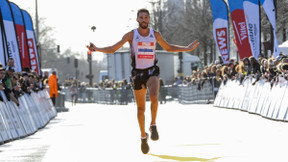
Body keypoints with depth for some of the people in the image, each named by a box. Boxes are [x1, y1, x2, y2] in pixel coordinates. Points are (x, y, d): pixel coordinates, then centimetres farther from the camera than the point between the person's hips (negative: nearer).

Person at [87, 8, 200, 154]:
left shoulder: (155, 34, 4)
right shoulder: (131, 35, -1)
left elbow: (168, 47, 21)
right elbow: (112, 49, 1)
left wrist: (186, 49, 12)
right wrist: (97, 49, -15)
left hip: (152, 71, 0)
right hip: (137, 72, 0)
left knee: (154, 96, -31)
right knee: (141, 108, 6)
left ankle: (153, 125, -12)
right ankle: (143, 137, 23)